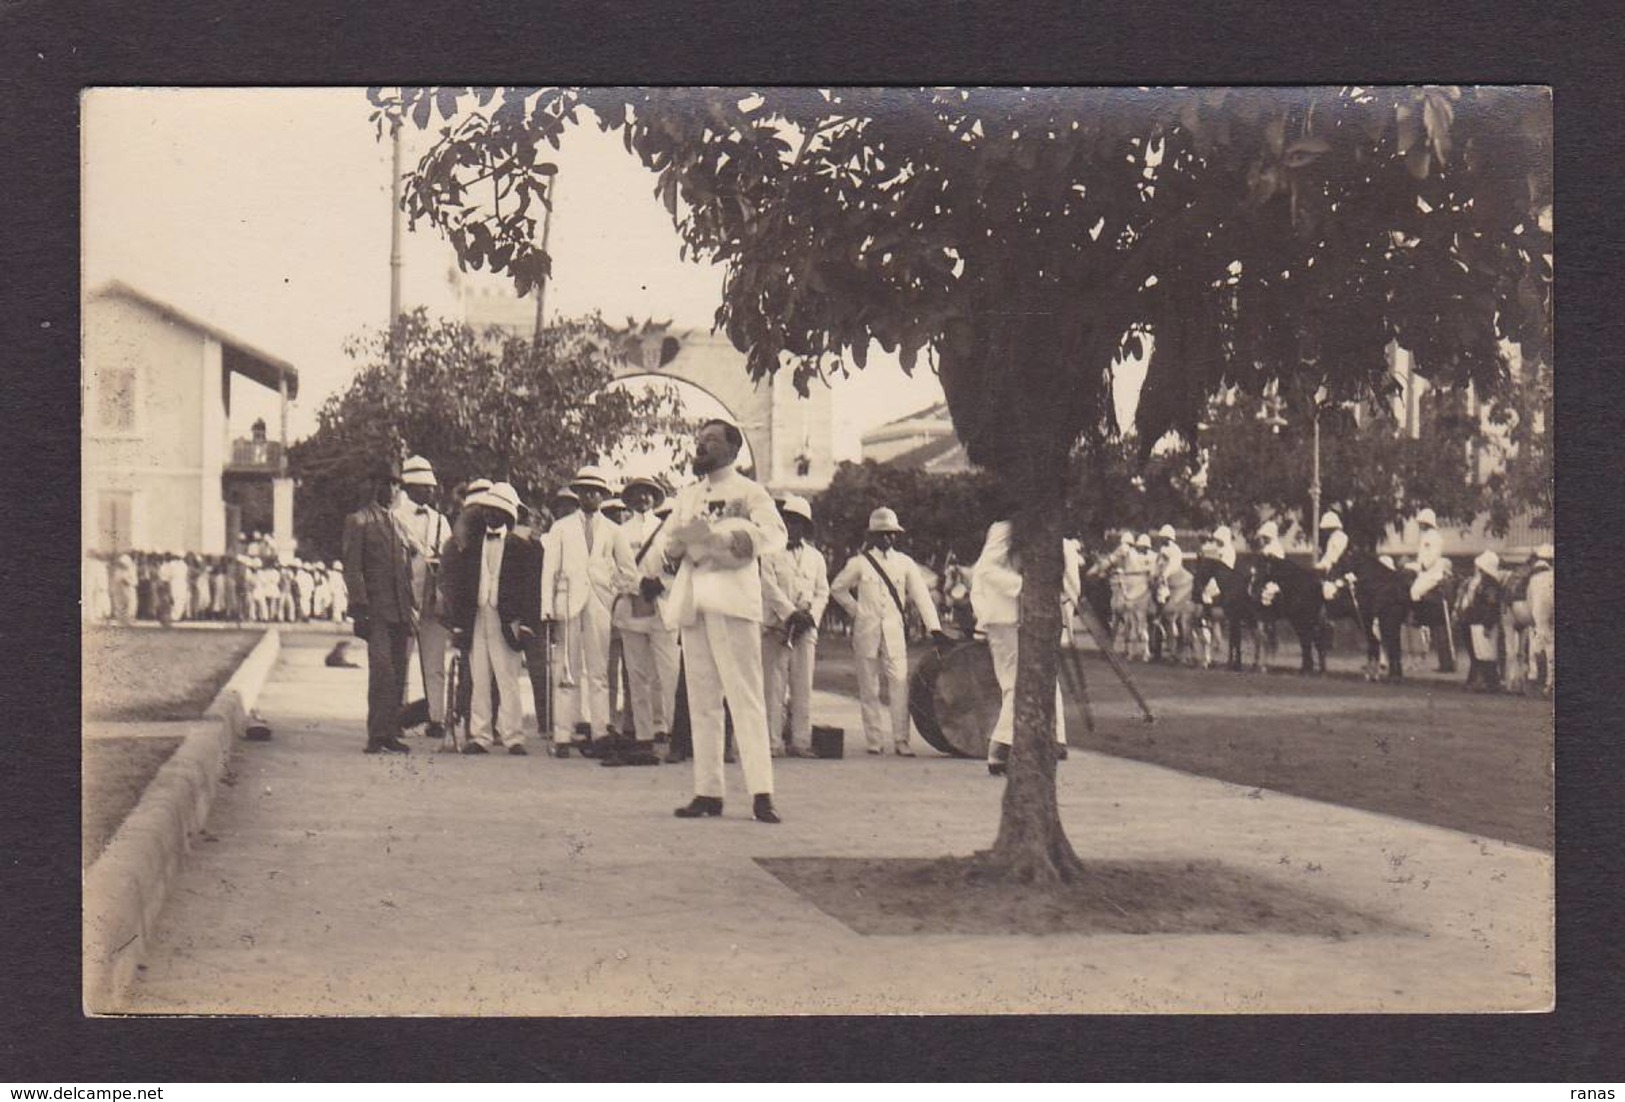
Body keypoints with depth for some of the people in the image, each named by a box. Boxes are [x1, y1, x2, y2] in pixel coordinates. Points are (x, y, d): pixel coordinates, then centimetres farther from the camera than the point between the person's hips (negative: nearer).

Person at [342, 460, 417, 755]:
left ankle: (391, 733, 12)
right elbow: (352, 569, -5)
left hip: (401, 611, 6)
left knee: (398, 675, 6)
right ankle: (376, 736, -9)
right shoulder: (357, 521, 2)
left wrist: (412, 608, 15)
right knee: (382, 672, -13)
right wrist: (360, 608, -13)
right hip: (376, 608, -6)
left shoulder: (399, 521, 20)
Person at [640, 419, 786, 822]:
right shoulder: (687, 496, 25)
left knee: (745, 696, -11)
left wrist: (715, 535, -25)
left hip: (732, 599, -6)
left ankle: (761, 792, -16)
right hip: (692, 603, 6)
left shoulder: (748, 491, 4)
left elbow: (773, 533, -14)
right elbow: (666, 538, 20)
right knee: (701, 701, 5)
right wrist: (655, 571, -3)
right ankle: (708, 791, 7)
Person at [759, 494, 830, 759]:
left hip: (805, 630, 3)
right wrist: (791, 613, -14)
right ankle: (772, 742, -5)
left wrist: (811, 616, -5)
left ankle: (800, 741, 4)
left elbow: (822, 593, 13)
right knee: (773, 687, -6)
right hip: (775, 629, -3)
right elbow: (770, 588, -6)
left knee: (803, 687, 1)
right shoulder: (770, 553, 5)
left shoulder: (815, 557, 16)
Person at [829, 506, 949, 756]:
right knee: (869, 688, 2)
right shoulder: (860, 562, 4)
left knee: (900, 683, -10)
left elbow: (920, 595, 3)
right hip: (867, 631, -1)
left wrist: (934, 627, -6)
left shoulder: (904, 562, 7)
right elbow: (837, 588, 15)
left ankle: (901, 739, -7)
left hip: (894, 631, 1)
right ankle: (875, 739, 9)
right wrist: (855, 610, 7)